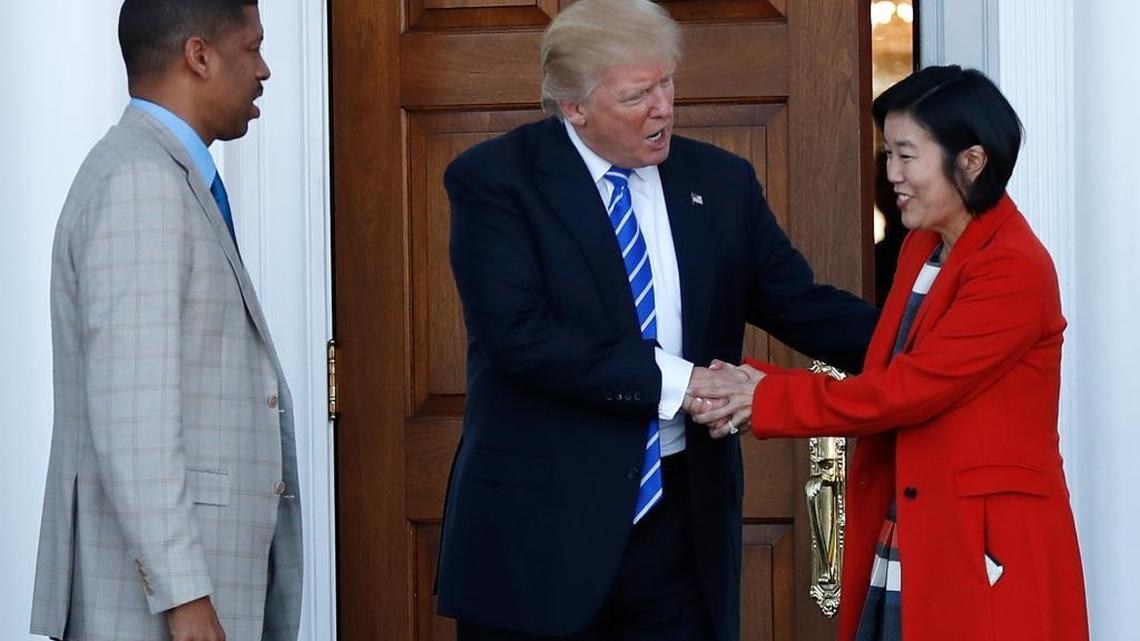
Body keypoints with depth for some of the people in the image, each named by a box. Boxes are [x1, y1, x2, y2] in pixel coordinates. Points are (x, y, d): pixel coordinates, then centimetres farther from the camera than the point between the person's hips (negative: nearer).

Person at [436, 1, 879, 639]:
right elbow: (520, 331, -17)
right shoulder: (494, 180, -6)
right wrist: (672, 382, -19)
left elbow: (798, 303, 10)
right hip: (541, 519, -4)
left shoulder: (720, 180, 9)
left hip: (682, 515, 4)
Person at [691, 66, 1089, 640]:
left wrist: (769, 400, -13)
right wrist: (756, 384, -6)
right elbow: (884, 380, 8)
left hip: (985, 554, -7)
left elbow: (907, 388, -18)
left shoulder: (1014, 270, -14)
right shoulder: (921, 250, 14)